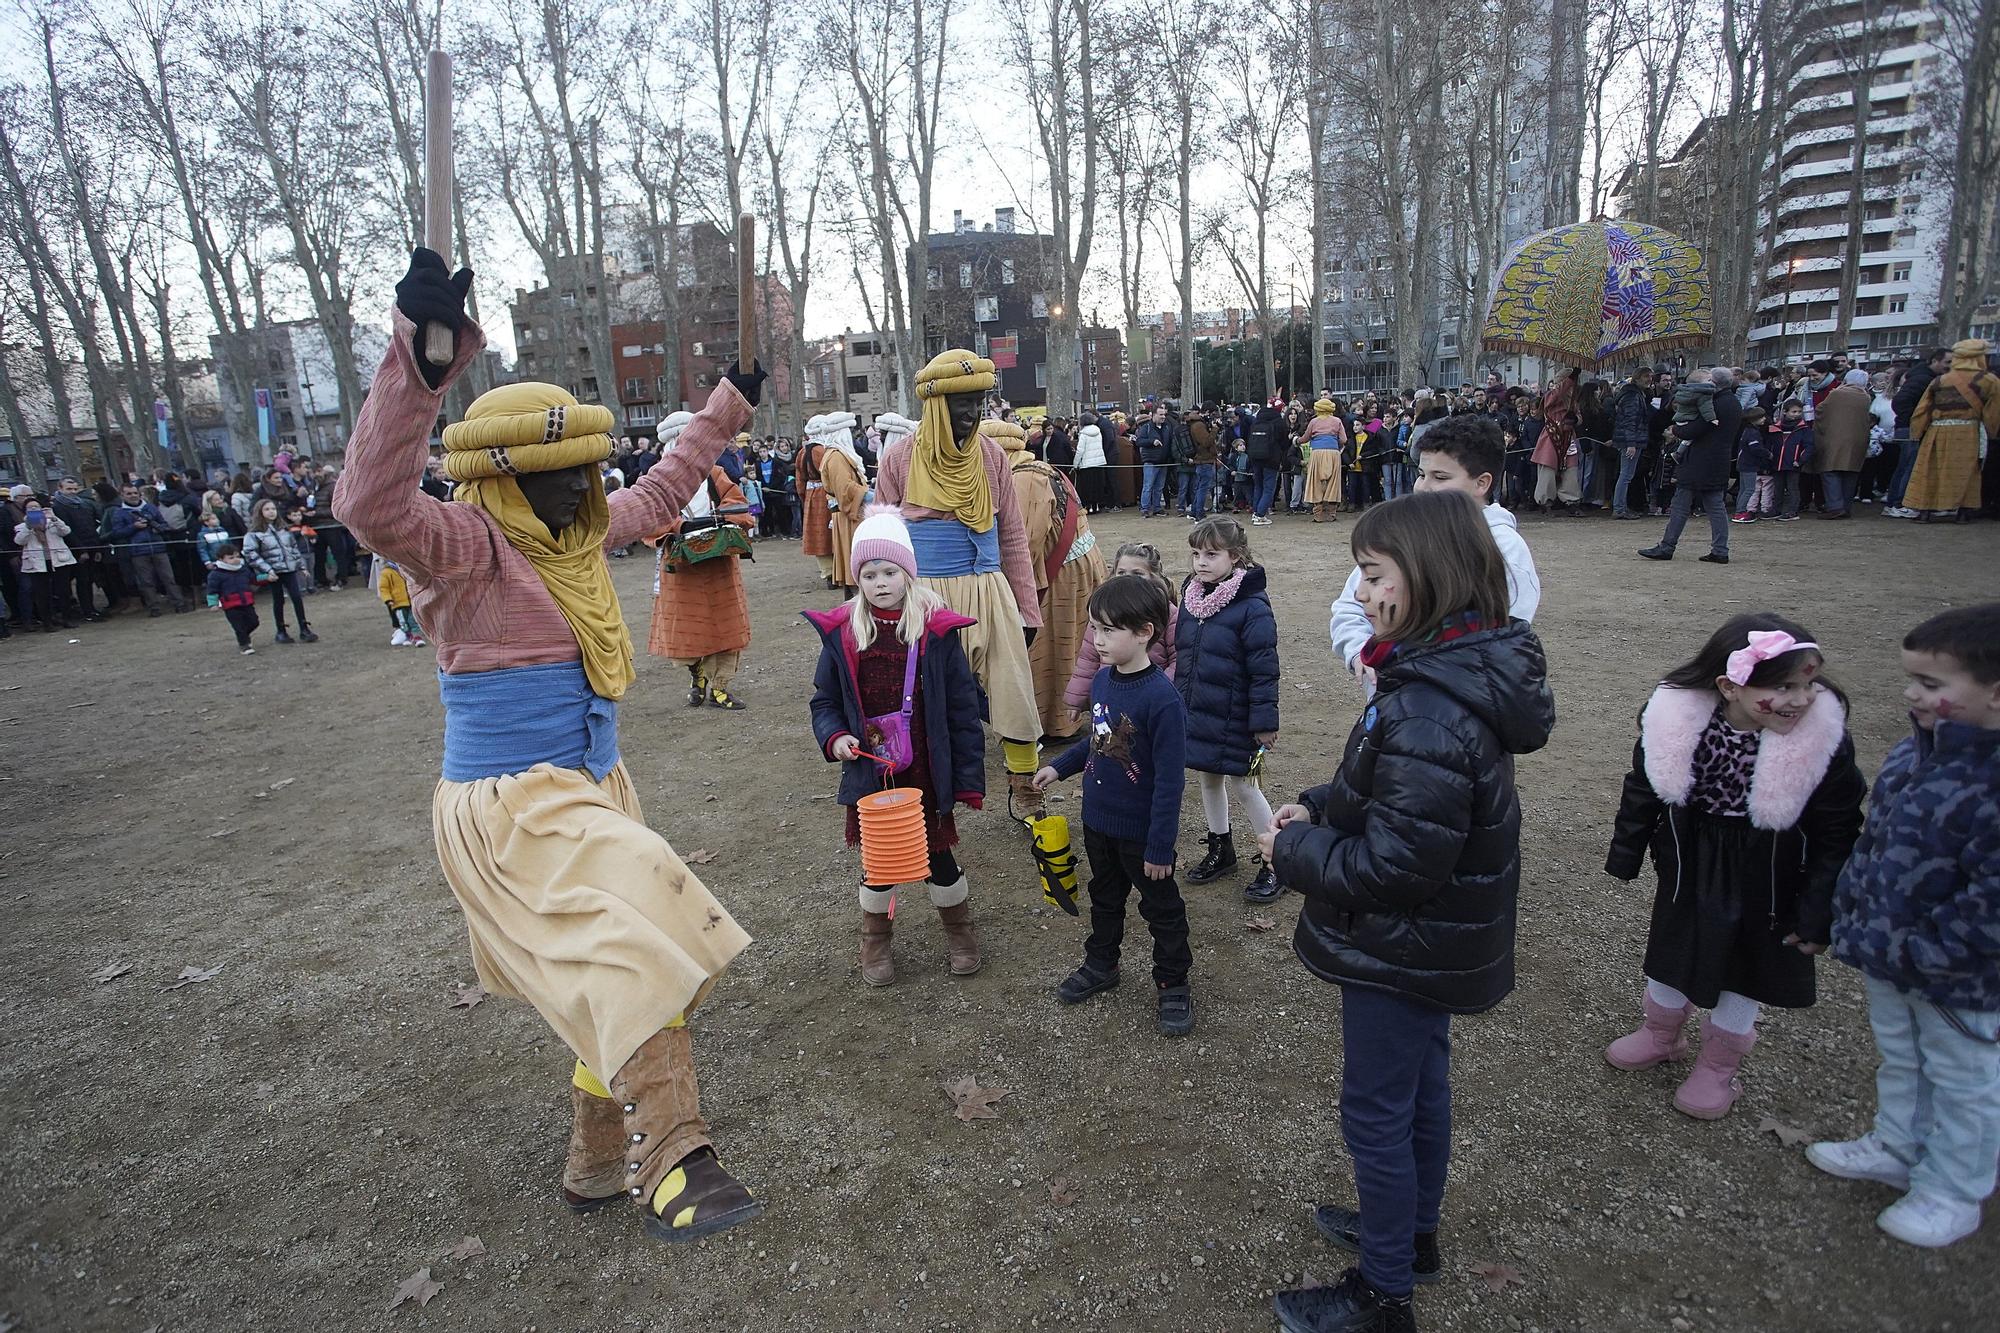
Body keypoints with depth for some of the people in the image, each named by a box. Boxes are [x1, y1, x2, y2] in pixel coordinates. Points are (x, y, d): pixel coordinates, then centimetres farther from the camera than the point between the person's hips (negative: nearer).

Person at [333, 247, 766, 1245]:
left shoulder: (580, 531, 8)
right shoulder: (465, 546, -16)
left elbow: (660, 494, 25)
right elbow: (373, 507, -38)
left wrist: (729, 406, 29)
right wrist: (419, 361, -49)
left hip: (592, 789, 9)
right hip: (511, 806, -9)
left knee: (621, 979, 16)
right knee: (640, 957, -21)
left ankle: (598, 1166, 33)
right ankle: (670, 1162, -10)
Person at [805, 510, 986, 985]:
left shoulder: (937, 629, -9)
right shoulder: (841, 631, -3)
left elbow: (962, 708, -6)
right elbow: (825, 700, 6)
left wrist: (969, 777, -6)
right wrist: (835, 738, -14)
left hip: (927, 775, -1)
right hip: (869, 774, 2)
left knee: (938, 856, 13)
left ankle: (958, 930, 40)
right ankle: (875, 939, 40)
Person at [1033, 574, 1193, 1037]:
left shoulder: (1162, 698, -27)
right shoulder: (1103, 679, -4)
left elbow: (1169, 781, -24)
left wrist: (1160, 846, -21)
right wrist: (1059, 767, 11)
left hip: (1141, 830, -7)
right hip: (1098, 820, 7)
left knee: (1162, 908, 14)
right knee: (1104, 898, 26)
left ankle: (1172, 986, 32)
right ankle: (1100, 965, 46)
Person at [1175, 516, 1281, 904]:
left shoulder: (1252, 606, -18)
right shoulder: (1191, 596, 4)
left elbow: (1264, 669, -17)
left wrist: (1265, 722, -17)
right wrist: (1177, 702, 17)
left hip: (1233, 721, -7)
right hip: (1194, 714, 7)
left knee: (1242, 786, 3)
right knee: (1207, 779, 18)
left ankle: (1273, 861, 20)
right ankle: (1220, 849, 36)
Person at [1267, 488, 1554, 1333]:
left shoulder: (1430, 708, -33)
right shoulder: (1468, 669, -1)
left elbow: (1396, 864, -31)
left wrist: (1294, 850, -17)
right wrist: (1319, 807, -2)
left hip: (1404, 952, -9)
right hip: (1441, 939, 9)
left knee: (1376, 1112, 9)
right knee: (1420, 1085, 25)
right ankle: (1412, 1231, 48)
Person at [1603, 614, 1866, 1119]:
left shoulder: (1824, 739, -25)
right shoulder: (1674, 718, -23)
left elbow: (1836, 836, -13)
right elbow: (1643, 790, -5)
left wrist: (1817, 913, -11)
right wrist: (1625, 856, 3)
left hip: (1766, 880, -1)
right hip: (1690, 866, 2)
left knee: (1745, 971, 17)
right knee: (1672, 953, 21)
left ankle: (1718, 1068, 40)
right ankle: (1661, 1035, 48)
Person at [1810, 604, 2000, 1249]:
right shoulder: (1920, 748, -4)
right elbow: (1876, 837, 8)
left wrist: (1916, 952, -24)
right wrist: (1855, 916, 7)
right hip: (1889, 959, 8)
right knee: (1900, 1058, 27)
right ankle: (1896, 1147, 49)